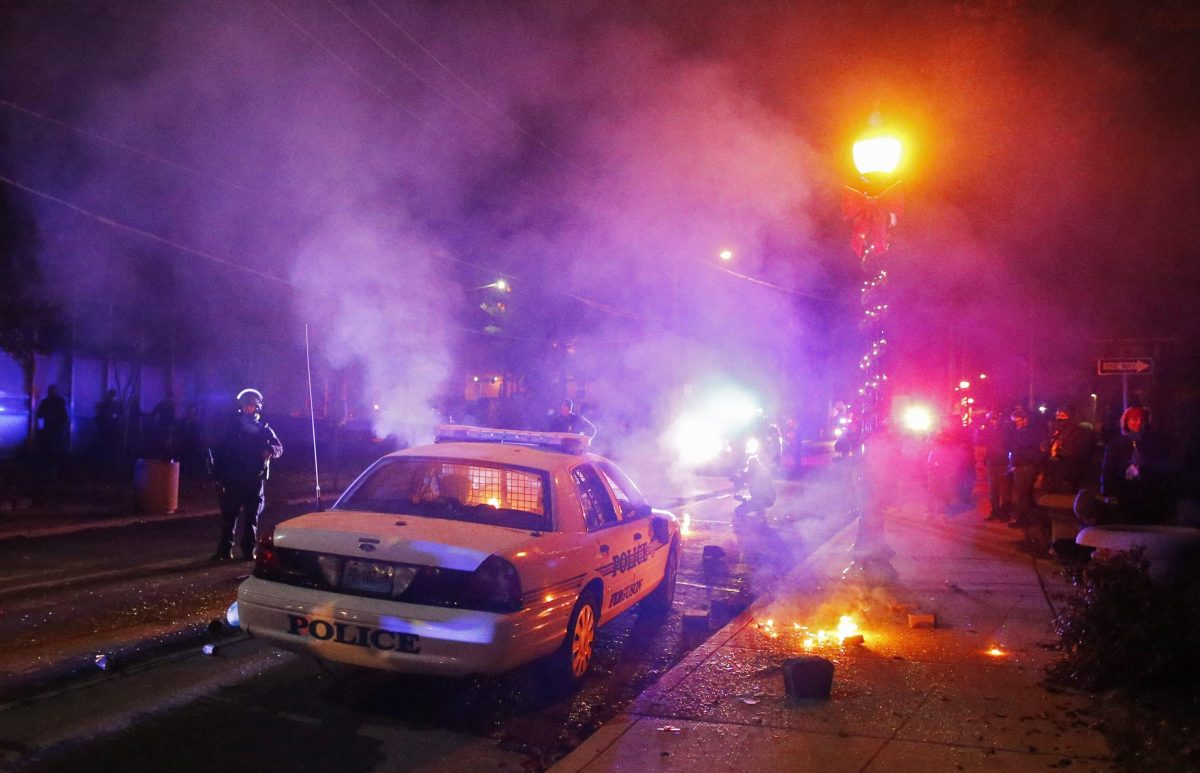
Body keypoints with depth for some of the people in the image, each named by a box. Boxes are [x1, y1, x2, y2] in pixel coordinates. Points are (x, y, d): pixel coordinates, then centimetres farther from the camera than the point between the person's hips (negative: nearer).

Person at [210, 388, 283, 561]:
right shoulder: (232, 427, 4)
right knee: (228, 516, 0)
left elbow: (279, 448, 3)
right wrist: (218, 475, -4)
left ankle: (249, 550, 13)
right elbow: (219, 452, 3)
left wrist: (271, 451, -22)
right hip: (232, 480, -1)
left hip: (254, 481, 1)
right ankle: (224, 550, 5)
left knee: (252, 517, 6)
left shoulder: (264, 429, 7)